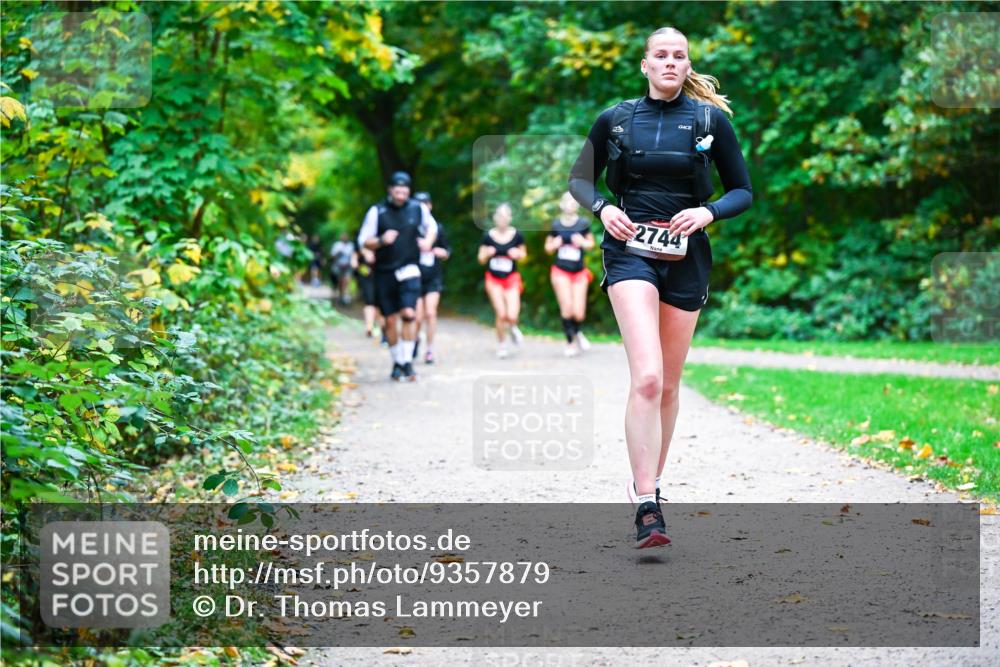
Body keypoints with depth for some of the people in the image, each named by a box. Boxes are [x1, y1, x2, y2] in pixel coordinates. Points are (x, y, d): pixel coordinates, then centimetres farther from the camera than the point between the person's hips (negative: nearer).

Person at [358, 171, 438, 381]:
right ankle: (397, 362, 20)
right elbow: (363, 241, -1)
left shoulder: (418, 209, 1)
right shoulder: (377, 211, -4)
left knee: (409, 313, -18)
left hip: (409, 271, 0)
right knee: (390, 320, 5)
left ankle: (407, 361, -10)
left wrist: (428, 241, 1)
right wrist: (382, 240, -19)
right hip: (385, 273, 0)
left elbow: (432, 227, 21)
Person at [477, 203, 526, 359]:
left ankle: (513, 327, 25)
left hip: (511, 278, 0)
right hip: (494, 279, 0)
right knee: (501, 314, -8)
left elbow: (523, 253, 9)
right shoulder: (488, 236, -7)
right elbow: (481, 259, 1)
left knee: (511, 316, -13)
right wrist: (487, 254, -21)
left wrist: (518, 254, -13)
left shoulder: (516, 235, -6)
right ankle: (501, 344, 16)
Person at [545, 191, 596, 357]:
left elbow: (591, 243, 9)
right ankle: (571, 342, 4)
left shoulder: (583, 224, -3)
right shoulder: (556, 225, 0)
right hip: (560, 272, 0)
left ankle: (577, 332, 29)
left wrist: (583, 242, -12)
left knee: (578, 313, -4)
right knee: (567, 306, -13)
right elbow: (548, 247, 11)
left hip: (579, 273, 0)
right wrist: (554, 244, -11)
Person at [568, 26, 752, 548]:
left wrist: (708, 212, -11)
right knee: (647, 377, -19)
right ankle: (647, 510, -23)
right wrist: (602, 208, -5)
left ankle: (649, 482, 30)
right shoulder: (616, 119, 5)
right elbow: (579, 178, 15)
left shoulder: (711, 119, 4)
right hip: (630, 250, -2)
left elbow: (743, 191, 8)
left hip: (685, 257, 2)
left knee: (668, 384, 10)